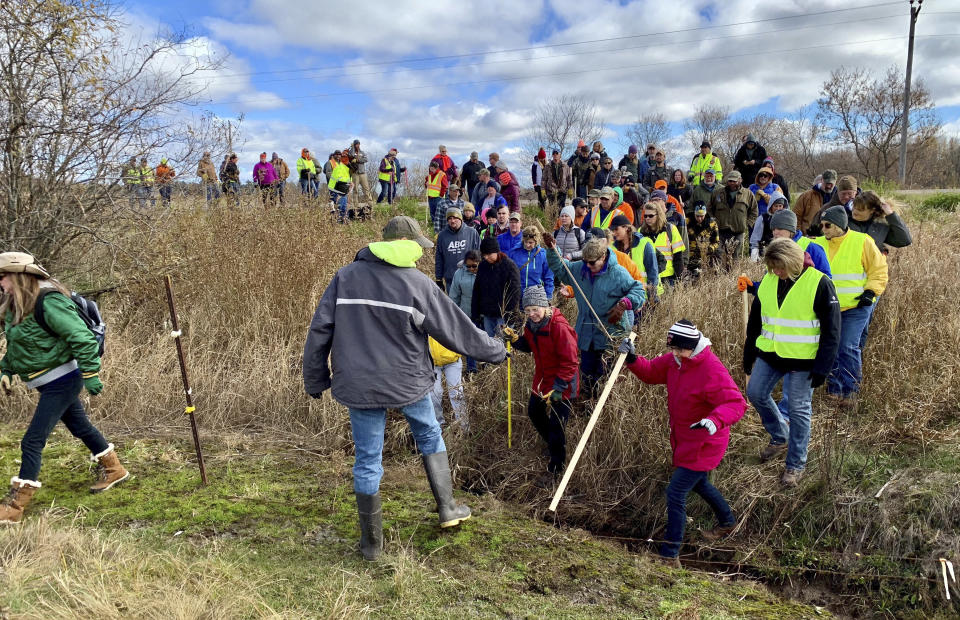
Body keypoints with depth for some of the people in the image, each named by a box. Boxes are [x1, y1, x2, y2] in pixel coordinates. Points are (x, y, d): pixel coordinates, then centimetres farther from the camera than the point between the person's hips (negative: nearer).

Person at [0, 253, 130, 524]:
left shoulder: (48, 302, -24)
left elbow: (84, 338, -25)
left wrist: (90, 375, -23)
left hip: (62, 381, -9)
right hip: (50, 382, 9)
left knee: (32, 441, -7)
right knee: (81, 427, 21)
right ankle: (114, 470, 39)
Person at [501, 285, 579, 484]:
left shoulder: (559, 326, -27)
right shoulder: (531, 324, -2)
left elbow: (570, 362, -25)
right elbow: (530, 346, 14)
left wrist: (558, 388, -26)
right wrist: (515, 339, -6)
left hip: (561, 385, -9)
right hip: (541, 380, 9)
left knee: (555, 426, -3)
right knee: (534, 413, 24)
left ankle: (555, 470, 16)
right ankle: (553, 446, 50)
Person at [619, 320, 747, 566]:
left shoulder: (712, 370, -28)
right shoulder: (675, 360, -3)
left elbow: (736, 403, -32)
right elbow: (651, 372, 4)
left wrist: (715, 420, -50)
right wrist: (632, 359, -15)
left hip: (702, 445, -9)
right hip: (685, 441, 9)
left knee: (675, 494, -9)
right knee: (698, 483, 30)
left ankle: (669, 556, 2)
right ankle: (727, 521, 57)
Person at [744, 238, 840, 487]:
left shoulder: (819, 283, -14)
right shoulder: (768, 280, 1)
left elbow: (831, 330, -11)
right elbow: (755, 319, 12)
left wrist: (822, 368, -14)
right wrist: (749, 353, 12)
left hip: (802, 361, -5)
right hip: (769, 355, 6)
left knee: (798, 410, 3)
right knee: (755, 393, 8)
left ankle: (796, 464, 19)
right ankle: (780, 437, 33)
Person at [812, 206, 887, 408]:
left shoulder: (862, 242, -6)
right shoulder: (818, 244, 5)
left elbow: (879, 269, 1)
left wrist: (871, 291, -9)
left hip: (856, 307, -4)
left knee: (848, 348, -8)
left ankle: (850, 392, 6)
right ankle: (834, 389, 21)